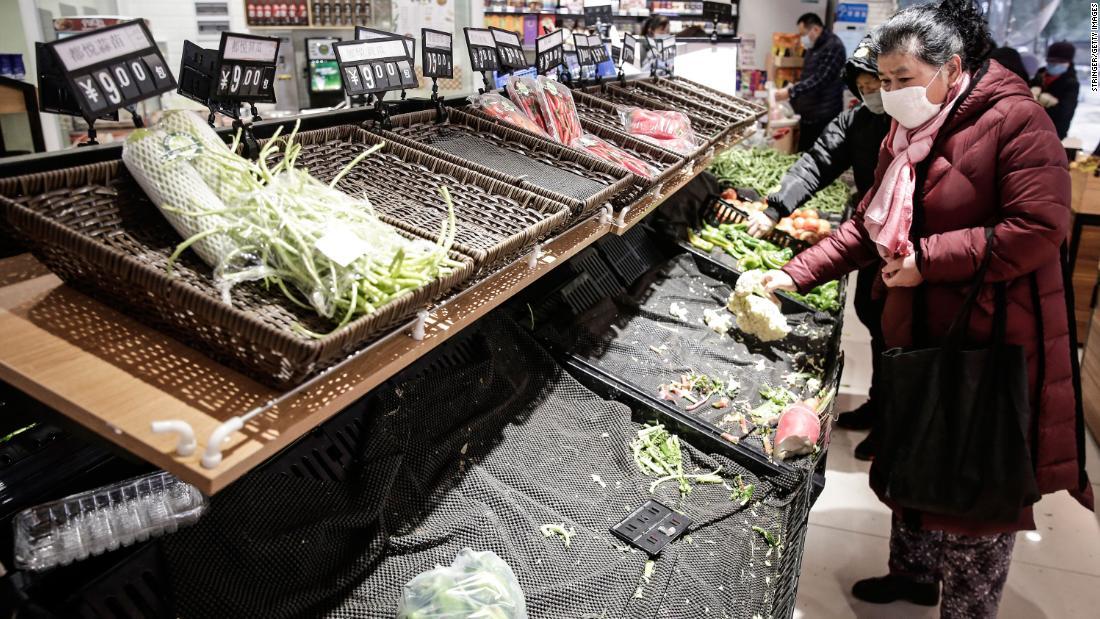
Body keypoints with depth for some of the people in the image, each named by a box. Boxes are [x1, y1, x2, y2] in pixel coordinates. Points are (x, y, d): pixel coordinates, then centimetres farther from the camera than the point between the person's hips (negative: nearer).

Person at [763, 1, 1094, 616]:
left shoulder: (1015, 120, -15)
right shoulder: (906, 134, 9)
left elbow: (1040, 228, -23)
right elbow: (867, 226, 11)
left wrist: (929, 257, -21)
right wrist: (795, 275, 1)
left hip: (993, 342, -8)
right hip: (919, 335, 8)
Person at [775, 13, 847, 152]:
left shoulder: (833, 47, -14)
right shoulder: (813, 48, 16)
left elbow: (819, 79, -24)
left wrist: (790, 92, -26)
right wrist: (791, 101, 17)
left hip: (825, 117, -9)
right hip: (808, 115, 9)